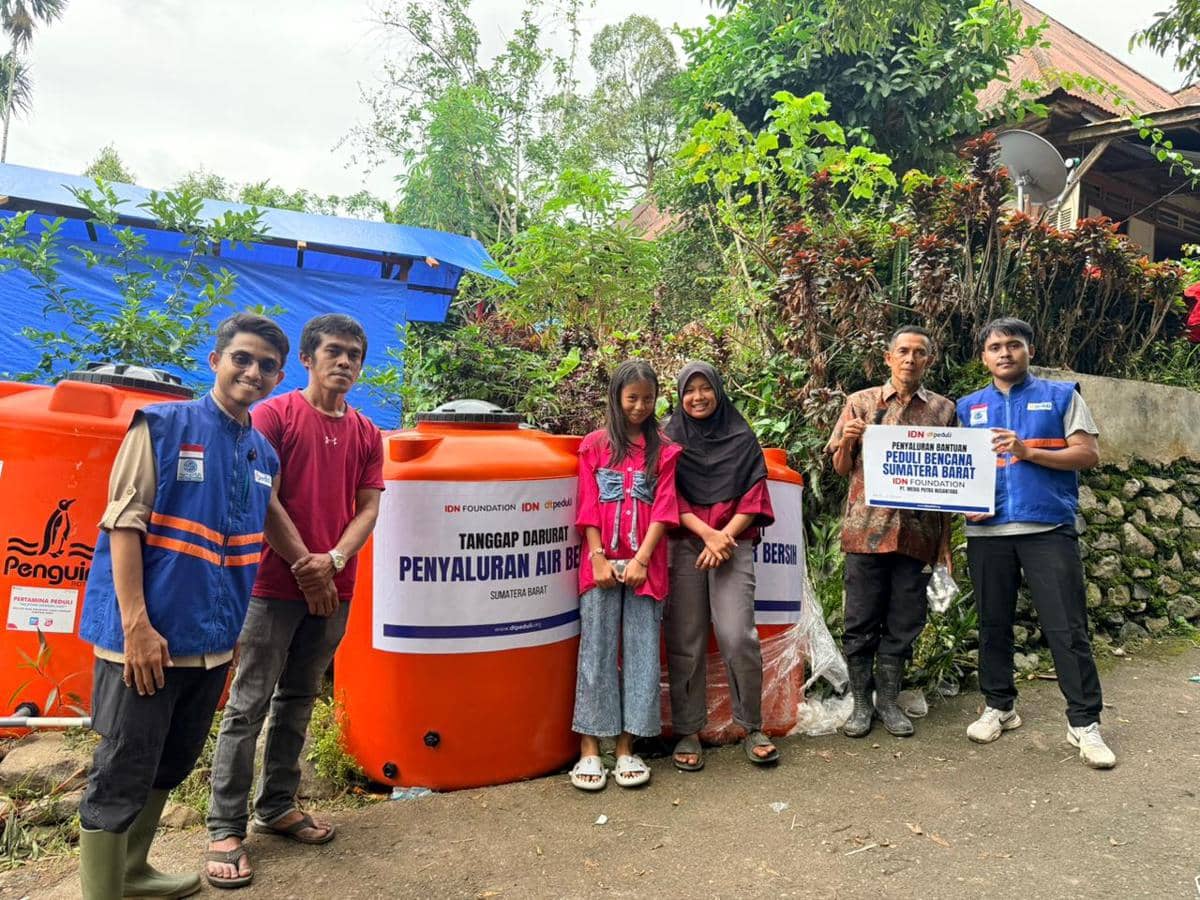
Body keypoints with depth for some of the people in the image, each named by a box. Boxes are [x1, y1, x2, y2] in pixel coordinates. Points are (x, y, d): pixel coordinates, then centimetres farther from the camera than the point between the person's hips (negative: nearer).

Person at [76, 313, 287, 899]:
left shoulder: (265, 456, 10)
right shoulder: (163, 425, -8)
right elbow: (124, 523, -13)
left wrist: (235, 629, 15)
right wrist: (137, 626, -19)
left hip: (212, 642, 7)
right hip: (147, 637, -7)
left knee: (170, 767, 20)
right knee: (121, 777, 2)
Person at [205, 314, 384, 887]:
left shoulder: (366, 434, 10)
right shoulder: (275, 415, -5)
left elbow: (368, 507, 5)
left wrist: (332, 561, -11)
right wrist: (304, 566, -11)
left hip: (333, 590, 5)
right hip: (275, 583, -5)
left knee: (298, 702, 14)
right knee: (249, 705, -1)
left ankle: (276, 807, 27)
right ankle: (225, 828, 8)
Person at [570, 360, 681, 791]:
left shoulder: (663, 449, 9)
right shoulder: (595, 444, 7)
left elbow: (663, 508, 1)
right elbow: (588, 508, 2)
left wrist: (641, 559, -9)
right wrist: (598, 559, -8)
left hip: (645, 565, 1)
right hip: (601, 564, -1)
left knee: (642, 654, 2)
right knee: (596, 653, 1)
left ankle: (626, 748, 10)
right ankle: (589, 750, 6)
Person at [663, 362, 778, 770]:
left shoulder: (742, 438, 10)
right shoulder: (670, 439, 10)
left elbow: (754, 494, 5)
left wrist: (725, 535, -8)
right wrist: (706, 532, -10)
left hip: (733, 544, 0)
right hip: (684, 546, 1)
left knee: (738, 636, -11)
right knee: (685, 641, -1)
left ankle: (752, 728, 6)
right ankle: (687, 732, 9)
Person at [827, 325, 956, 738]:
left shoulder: (944, 410, 9)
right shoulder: (861, 402, 6)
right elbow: (841, 467, 9)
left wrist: (946, 541, 6)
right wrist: (848, 440, -13)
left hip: (918, 533, 1)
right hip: (866, 529, -1)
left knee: (904, 623, 8)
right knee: (861, 621, 4)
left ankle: (888, 700, 23)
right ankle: (861, 702, 17)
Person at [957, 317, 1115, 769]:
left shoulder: (1061, 395, 7)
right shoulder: (969, 407, 14)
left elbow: (1089, 454, -1)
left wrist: (1027, 451, -14)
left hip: (1049, 528, -3)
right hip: (987, 531, 3)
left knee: (1067, 628, -2)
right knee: (993, 624, 10)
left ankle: (1085, 722, 8)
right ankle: (999, 706, 25)